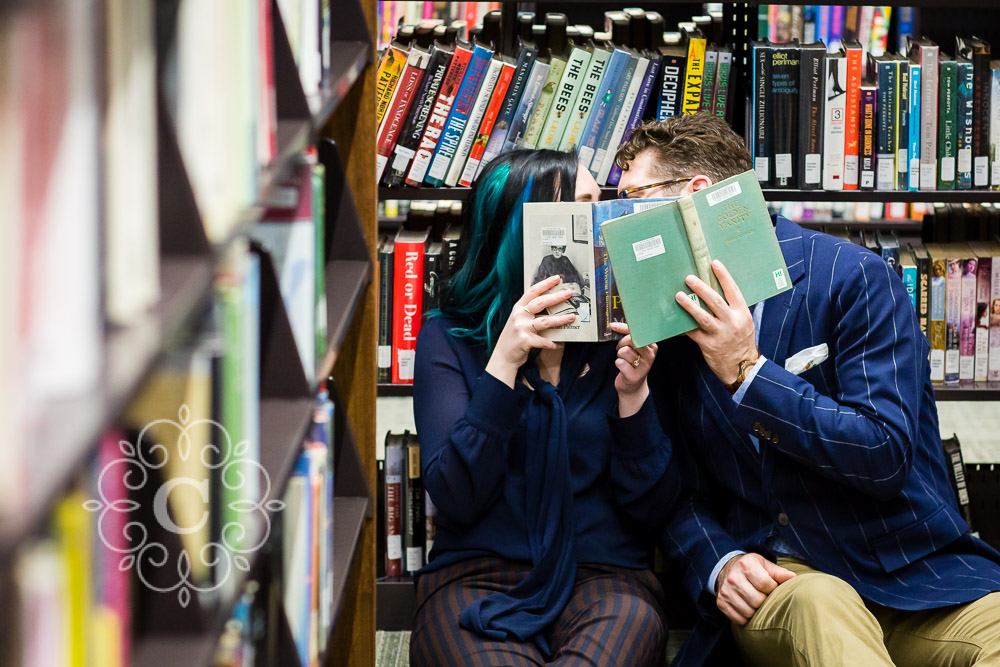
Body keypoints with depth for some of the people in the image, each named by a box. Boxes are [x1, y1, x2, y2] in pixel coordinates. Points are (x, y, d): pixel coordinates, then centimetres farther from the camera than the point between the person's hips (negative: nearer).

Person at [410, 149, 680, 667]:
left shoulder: (621, 334, 9)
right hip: (477, 579, -1)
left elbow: (651, 512, 6)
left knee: (634, 614, -35)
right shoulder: (450, 337, 6)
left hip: (605, 579, 2)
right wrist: (504, 362, -14)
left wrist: (632, 394, -8)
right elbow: (455, 499, -7)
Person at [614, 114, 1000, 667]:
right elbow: (682, 493, 14)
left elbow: (886, 456, -13)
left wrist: (747, 372, -15)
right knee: (816, 606, -36)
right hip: (776, 580, 2)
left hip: (907, 570, -1)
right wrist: (719, 563, -8)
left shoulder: (852, 276, -4)